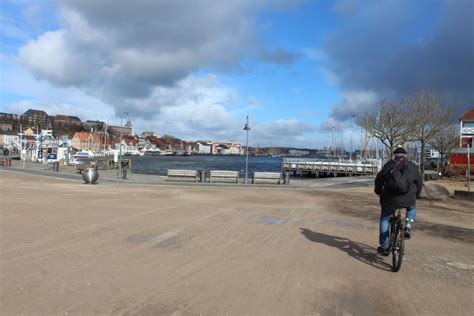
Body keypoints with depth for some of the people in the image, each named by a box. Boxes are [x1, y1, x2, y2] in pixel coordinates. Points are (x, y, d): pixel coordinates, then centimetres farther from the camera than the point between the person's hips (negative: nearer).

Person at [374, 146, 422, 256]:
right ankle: (408, 227, 15)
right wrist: (417, 195, 32)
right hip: (408, 199, 2)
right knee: (412, 208, 37)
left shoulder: (389, 164, 3)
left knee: (384, 220, 16)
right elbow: (419, 182, 15)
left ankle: (384, 247, 17)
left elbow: (379, 178, 3)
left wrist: (378, 190, 20)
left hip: (390, 199, -2)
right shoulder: (413, 166, 10)